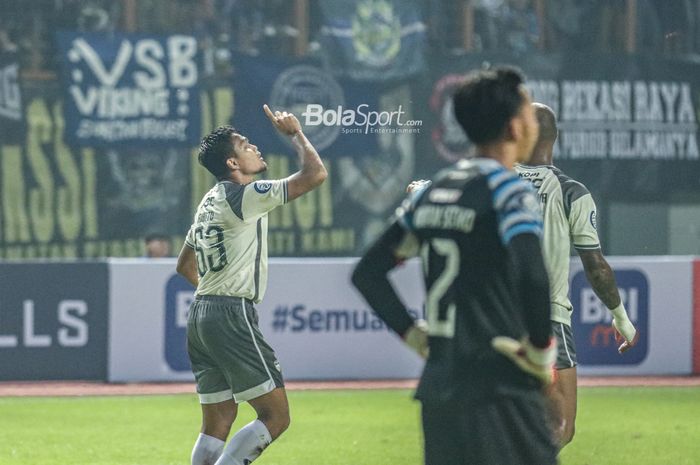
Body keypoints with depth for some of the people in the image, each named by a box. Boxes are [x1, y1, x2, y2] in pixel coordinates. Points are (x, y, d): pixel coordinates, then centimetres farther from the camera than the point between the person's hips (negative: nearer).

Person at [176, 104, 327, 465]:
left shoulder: (210, 202, 17)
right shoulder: (246, 197, -11)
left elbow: (185, 266, 29)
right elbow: (315, 174, -15)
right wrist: (295, 134, 0)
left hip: (200, 314, 10)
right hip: (232, 317, -10)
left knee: (218, 421, 10)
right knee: (275, 415, -8)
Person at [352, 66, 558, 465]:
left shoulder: (432, 192, 13)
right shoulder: (510, 191, -9)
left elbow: (368, 272, 16)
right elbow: (533, 279, -25)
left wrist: (416, 335, 15)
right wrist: (541, 353, -11)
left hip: (438, 386, 8)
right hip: (498, 388, -8)